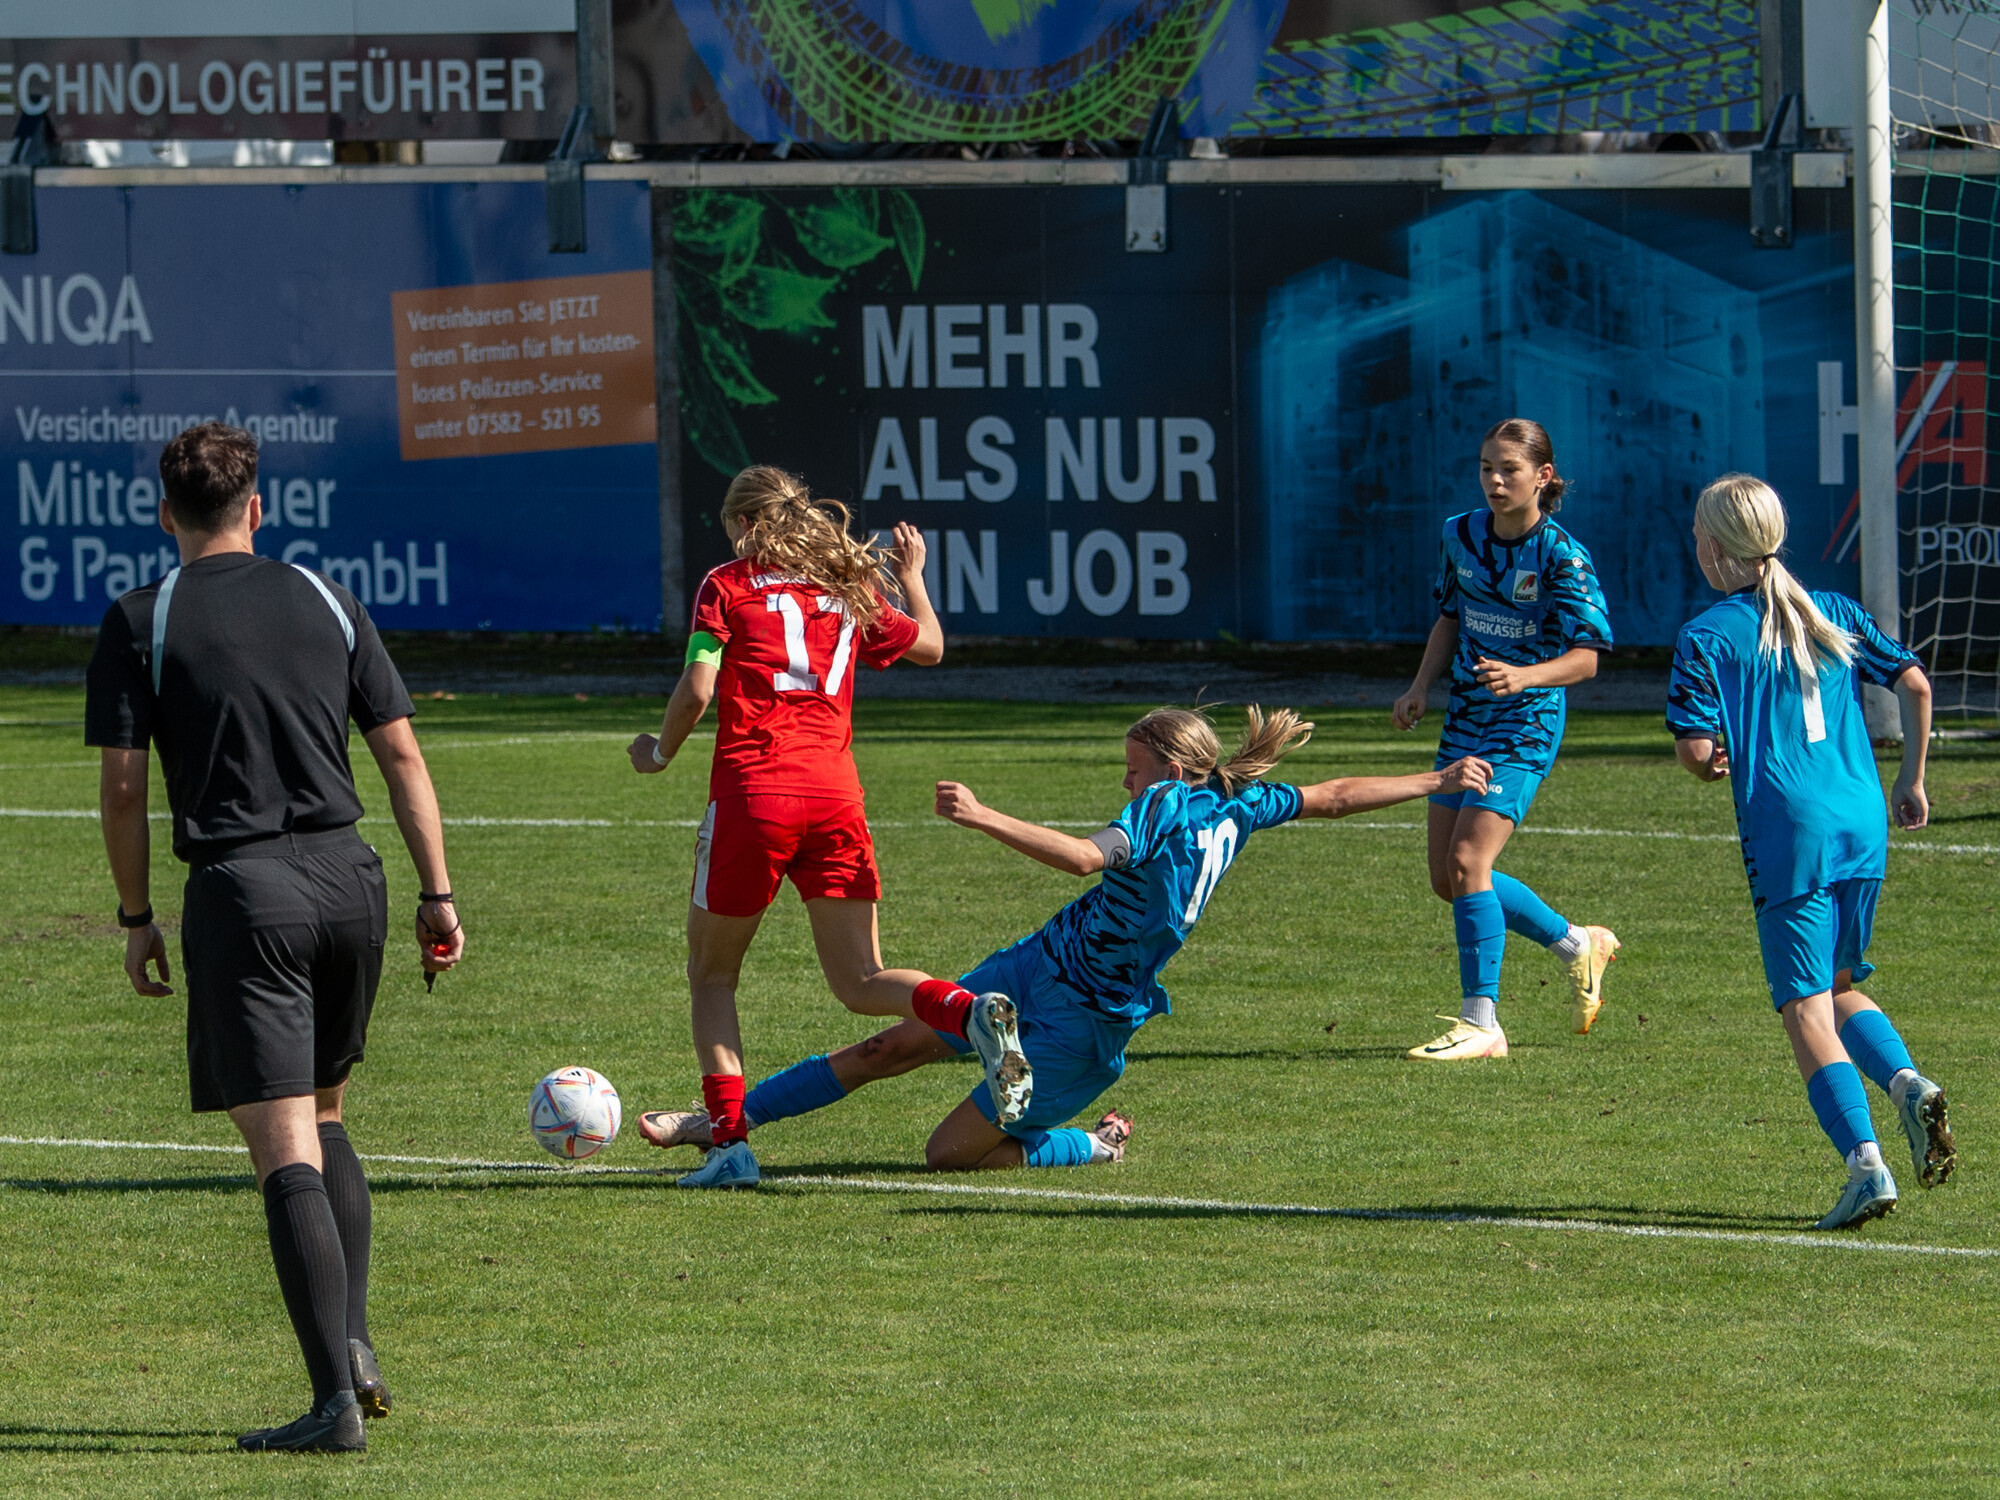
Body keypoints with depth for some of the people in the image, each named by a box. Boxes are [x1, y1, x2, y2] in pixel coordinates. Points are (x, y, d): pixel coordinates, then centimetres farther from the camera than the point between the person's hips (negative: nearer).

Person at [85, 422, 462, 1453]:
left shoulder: (141, 623, 0)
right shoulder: (324, 602, 10)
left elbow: (123, 786, -3)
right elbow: (402, 755, 8)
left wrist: (136, 920, 7)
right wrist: (437, 894, 12)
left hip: (240, 889, -4)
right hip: (348, 878, 4)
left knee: (286, 1153, -7)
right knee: (324, 1118, 24)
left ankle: (337, 1400, -14)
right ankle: (354, 1340, 11)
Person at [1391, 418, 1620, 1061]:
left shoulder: (1561, 556, -16)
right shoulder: (1463, 535, 3)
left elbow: (1586, 657, -17)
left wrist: (1524, 677, -34)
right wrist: (1420, 688, 6)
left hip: (1526, 723, -7)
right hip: (1467, 716, 7)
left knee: (1468, 859, -20)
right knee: (1447, 878, 8)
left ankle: (1480, 1022, -14)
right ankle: (1577, 944, 29)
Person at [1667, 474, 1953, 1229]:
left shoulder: (1708, 637, -3)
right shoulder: (1834, 614, 12)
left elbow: (1697, 749, -9)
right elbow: (1914, 683, 5)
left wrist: (1711, 765, 15)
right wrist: (1912, 781, 14)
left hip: (1789, 831, -6)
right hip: (1864, 825, 6)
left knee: (1806, 1009, -3)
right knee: (1840, 988, 22)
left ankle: (1864, 1161, -17)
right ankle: (1909, 1085, -5)